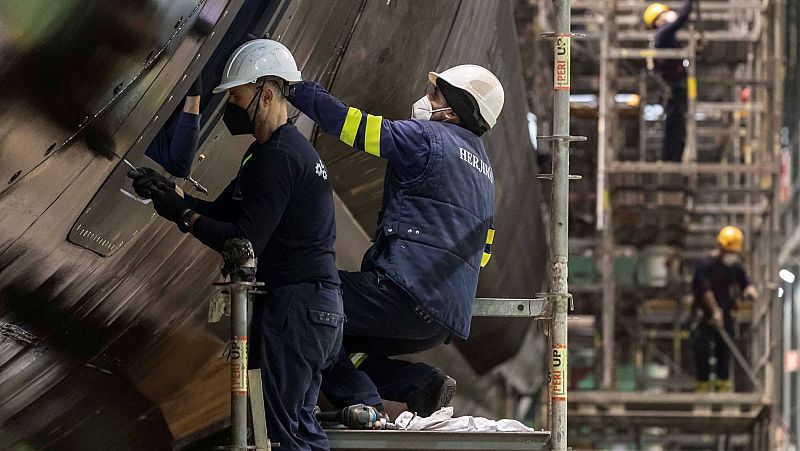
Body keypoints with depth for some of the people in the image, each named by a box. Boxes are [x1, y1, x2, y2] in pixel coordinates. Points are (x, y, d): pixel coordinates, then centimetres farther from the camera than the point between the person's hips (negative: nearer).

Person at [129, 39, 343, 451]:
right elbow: (223, 212, 17)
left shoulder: (277, 157, -16)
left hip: (294, 305, -11)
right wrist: (170, 193, 3)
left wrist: (184, 215, -10)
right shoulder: (291, 148, 18)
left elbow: (245, 242, -21)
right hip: (318, 304, 11)